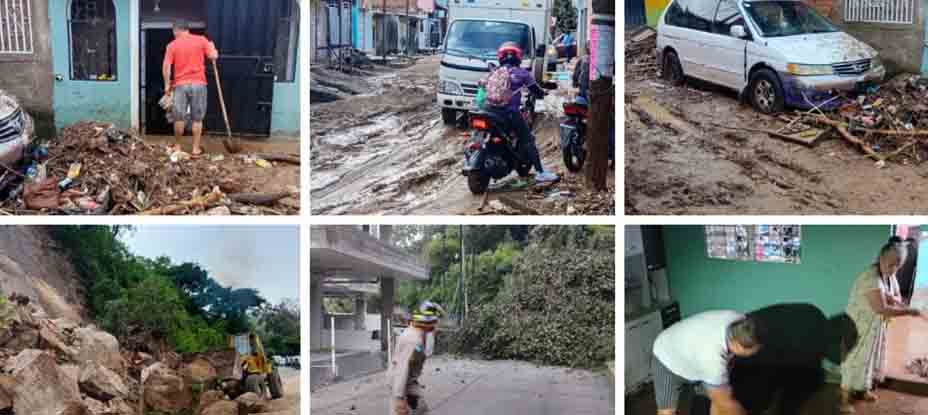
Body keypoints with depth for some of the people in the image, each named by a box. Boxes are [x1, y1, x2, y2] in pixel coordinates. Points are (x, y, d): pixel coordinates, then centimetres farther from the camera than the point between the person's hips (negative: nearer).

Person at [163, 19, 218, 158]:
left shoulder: (172, 45, 1)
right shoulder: (201, 40, 1)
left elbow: (166, 67, -5)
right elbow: (214, 56, -4)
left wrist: (167, 85, 5)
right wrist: (212, 47, 18)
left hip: (180, 85, 0)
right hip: (198, 84, 0)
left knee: (179, 118, 9)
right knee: (197, 118, 6)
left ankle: (177, 146, 20)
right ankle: (196, 149, 9)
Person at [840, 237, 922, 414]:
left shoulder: (890, 276, -1)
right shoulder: (871, 278, -30)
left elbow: (899, 301, 5)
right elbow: (882, 309, -34)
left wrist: (892, 299, -19)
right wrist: (910, 311, -27)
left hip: (875, 326, 9)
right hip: (859, 326, -9)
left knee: (870, 357, 21)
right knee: (855, 360, -1)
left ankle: (863, 390, 39)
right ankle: (846, 398, 9)